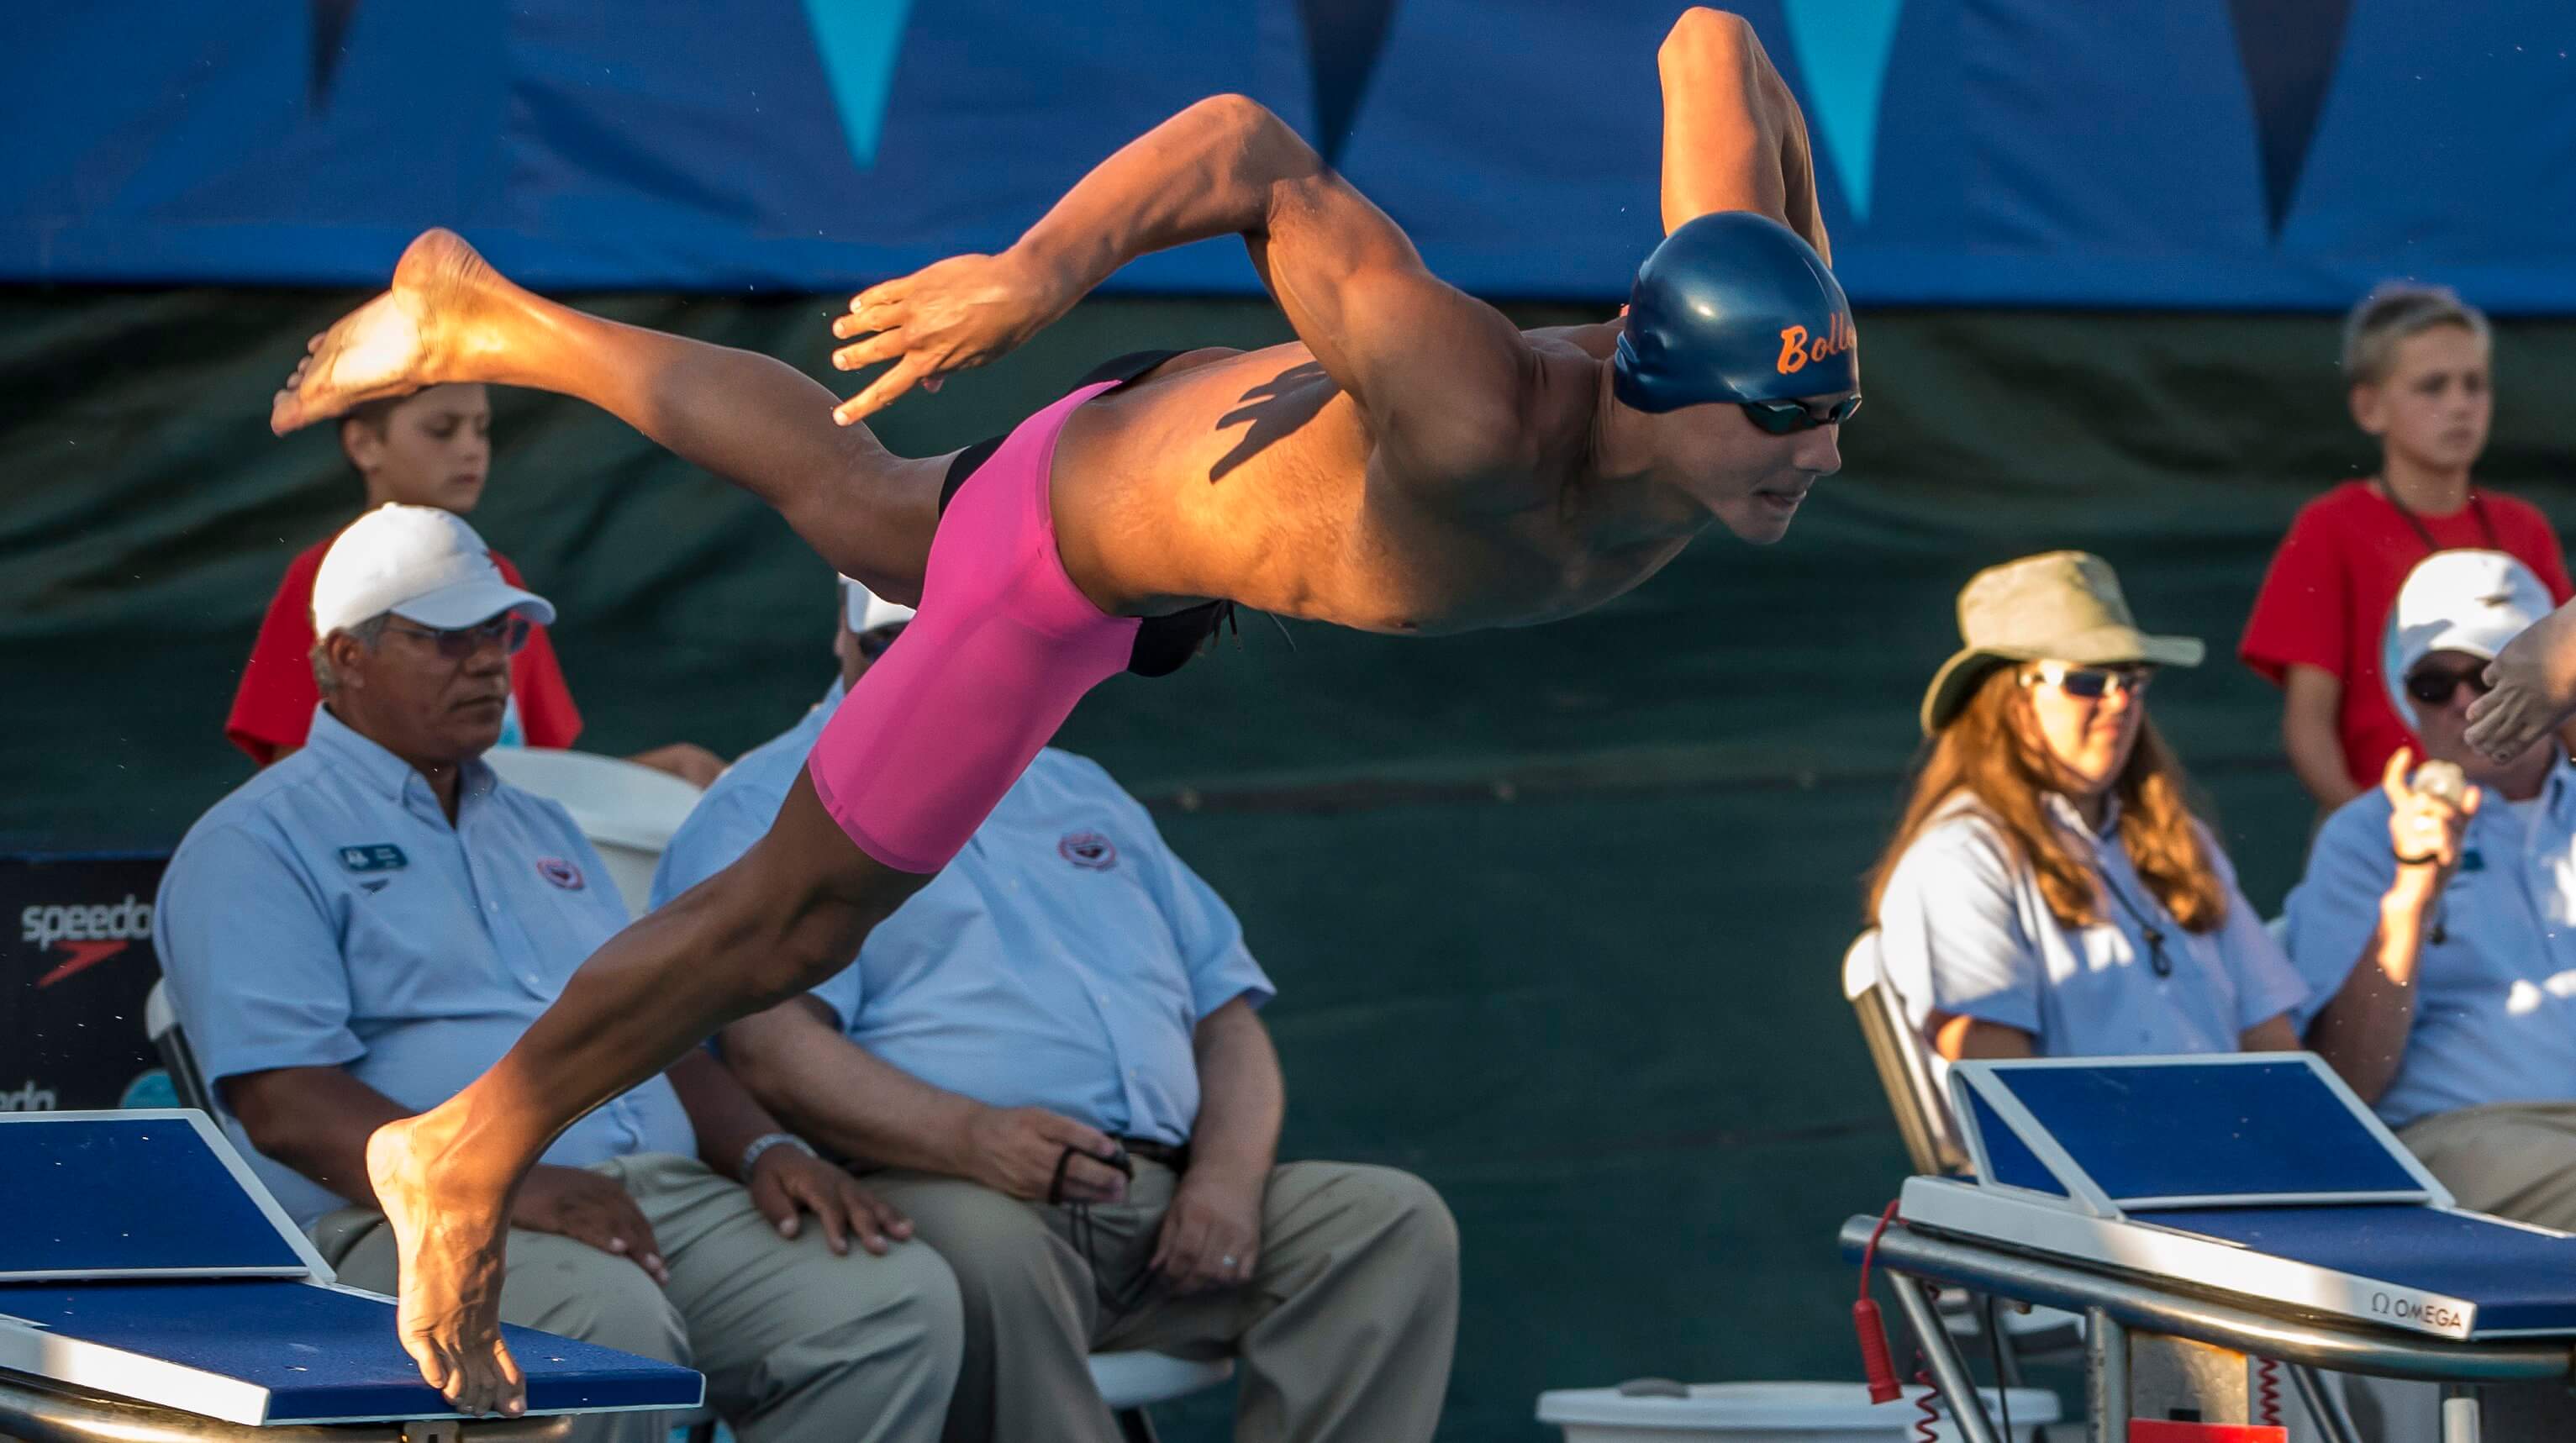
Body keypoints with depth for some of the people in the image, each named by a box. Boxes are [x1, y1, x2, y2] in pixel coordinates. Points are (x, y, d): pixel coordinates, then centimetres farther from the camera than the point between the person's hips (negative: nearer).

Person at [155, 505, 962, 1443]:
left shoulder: (540, 832, 31)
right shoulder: (257, 846, 3)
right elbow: (283, 1103, -11)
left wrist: (764, 1150, 6)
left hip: (663, 1191, 7)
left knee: (903, 1294, -18)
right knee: (611, 1323, -40)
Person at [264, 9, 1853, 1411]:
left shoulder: (1727, 308, -28)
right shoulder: (1476, 423, -48)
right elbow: (1250, 145, -44)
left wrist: (1822, 286, -9)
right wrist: (1038, 271, -49)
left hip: (1213, 425, 8)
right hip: (1077, 550, -8)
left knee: (855, 512, 35)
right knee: (790, 921, 7)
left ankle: (484, 320, 54)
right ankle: (465, 1161, 28)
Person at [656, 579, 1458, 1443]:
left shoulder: (1084, 798, 29)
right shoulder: (763, 813, 10)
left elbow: (1227, 1019, 23)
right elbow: (770, 1049, -8)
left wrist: (1228, 1177, 0)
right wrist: (970, 1138, -24)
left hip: (1165, 1204, 6)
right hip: (933, 1191, -6)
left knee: (1394, 1222, -17)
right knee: (985, 1255, -40)